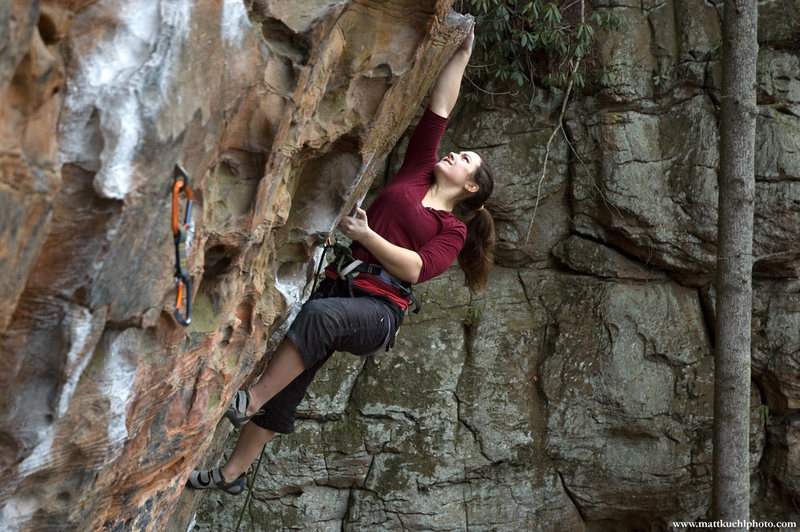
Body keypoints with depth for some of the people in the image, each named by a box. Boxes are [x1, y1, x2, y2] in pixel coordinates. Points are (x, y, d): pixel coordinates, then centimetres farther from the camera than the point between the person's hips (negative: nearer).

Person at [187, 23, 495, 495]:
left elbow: (416, 269, -7)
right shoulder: (416, 174, 20)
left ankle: (250, 401, -28)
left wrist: (367, 235, -11)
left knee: (320, 314, -37)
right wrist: (461, 55, 22)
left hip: (379, 309, -5)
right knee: (288, 383, 0)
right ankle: (233, 473, 10)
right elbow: (439, 108, 20)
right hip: (340, 285, 5)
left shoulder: (454, 230, 9)